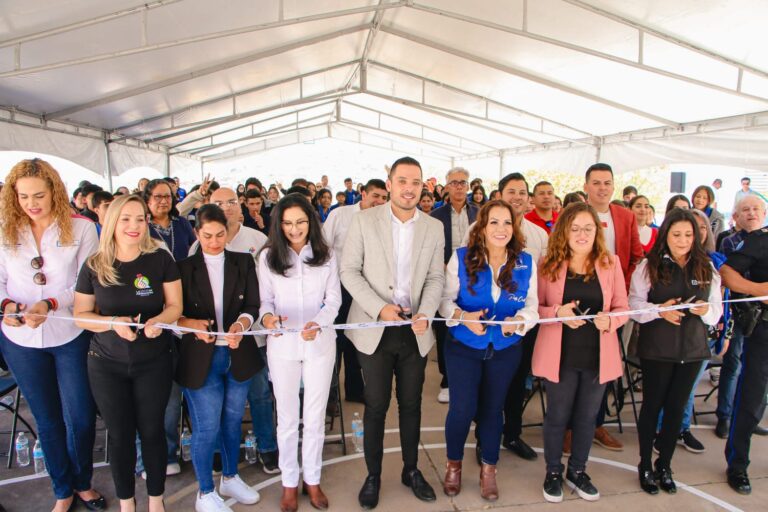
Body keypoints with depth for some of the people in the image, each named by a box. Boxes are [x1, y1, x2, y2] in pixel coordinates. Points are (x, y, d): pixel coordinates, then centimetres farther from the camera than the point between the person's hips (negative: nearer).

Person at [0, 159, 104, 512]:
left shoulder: (81, 228, -7)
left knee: (80, 418, 6)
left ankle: (82, 483, 33)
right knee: (47, 420, 16)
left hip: (70, 336, -2)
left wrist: (51, 304, -23)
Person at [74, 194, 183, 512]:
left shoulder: (160, 259, -7)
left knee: (151, 430, 11)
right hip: (107, 365, 1)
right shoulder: (94, 265, -4)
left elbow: (175, 305, -3)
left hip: (154, 363, -1)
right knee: (120, 434, 13)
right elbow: (80, 315, 0)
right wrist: (113, 322, -19)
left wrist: (159, 321, -25)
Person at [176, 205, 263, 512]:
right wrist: (193, 324, -21)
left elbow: (252, 305, 0)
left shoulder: (243, 262, 4)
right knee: (207, 427, 4)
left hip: (238, 354, 3)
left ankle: (230, 478, 39)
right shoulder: (184, 268, -1)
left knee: (232, 421, 17)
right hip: (200, 358, -2)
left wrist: (242, 324, -20)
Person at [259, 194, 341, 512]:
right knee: (287, 417, 12)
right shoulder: (268, 257, -3)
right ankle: (289, 482, 30)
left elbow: (334, 300, -1)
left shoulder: (326, 256, -1)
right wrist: (267, 317, -23)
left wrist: (317, 323, -20)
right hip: (282, 344, 0)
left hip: (320, 343, 1)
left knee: (315, 417, 12)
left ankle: (312, 479, 31)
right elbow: (265, 300, 0)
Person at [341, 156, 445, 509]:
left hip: (416, 331, 3)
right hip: (375, 330, -2)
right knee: (376, 405, 7)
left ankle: (411, 469, 35)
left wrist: (425, 313, -13)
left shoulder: (434, 227, 4)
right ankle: (373, 475, 27)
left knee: (411, 403, 15)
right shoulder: (365, 221, -5)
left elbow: (435, 277, 4)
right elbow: (349, 270, -6)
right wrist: (380, 308, -16)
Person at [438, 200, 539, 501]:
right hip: (463, 347, -2)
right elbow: (445, 299, -8)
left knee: (492, 408, 14)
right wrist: (462, 316, -26)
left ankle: (489, 469, 37)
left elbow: (532, 305, -4)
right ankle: (454, 464, 27)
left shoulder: (526, 263, -4)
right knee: (462, 408, -4)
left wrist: (519, 321, -25)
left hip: (505, 350, 2)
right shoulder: (461, 258, -10)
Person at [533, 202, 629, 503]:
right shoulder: (549, 264, -6)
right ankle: (553, 472, 34)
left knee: (587, 417, 17)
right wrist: (558, 312, -21)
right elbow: (535, 307, -2)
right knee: (557, 416, 12)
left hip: (598, 355, 2)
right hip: (560, 354, -2)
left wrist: (609, 320, -18)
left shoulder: (610, 262, -1)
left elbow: (622, 308, 3)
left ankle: (577, 471, 39)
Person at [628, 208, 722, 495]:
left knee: (677, 408, 13)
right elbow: (634, 305, -6)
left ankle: (665, 466, 30)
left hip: (693, 349, 3)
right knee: (652, 406, 8)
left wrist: (706, 310, -14)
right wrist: (659, 310, -22)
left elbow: (717, 309, 8)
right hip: (656, 349, -3)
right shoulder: (649, 266, -5)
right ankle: (645, 466, 24)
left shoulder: (706, 268, 5)